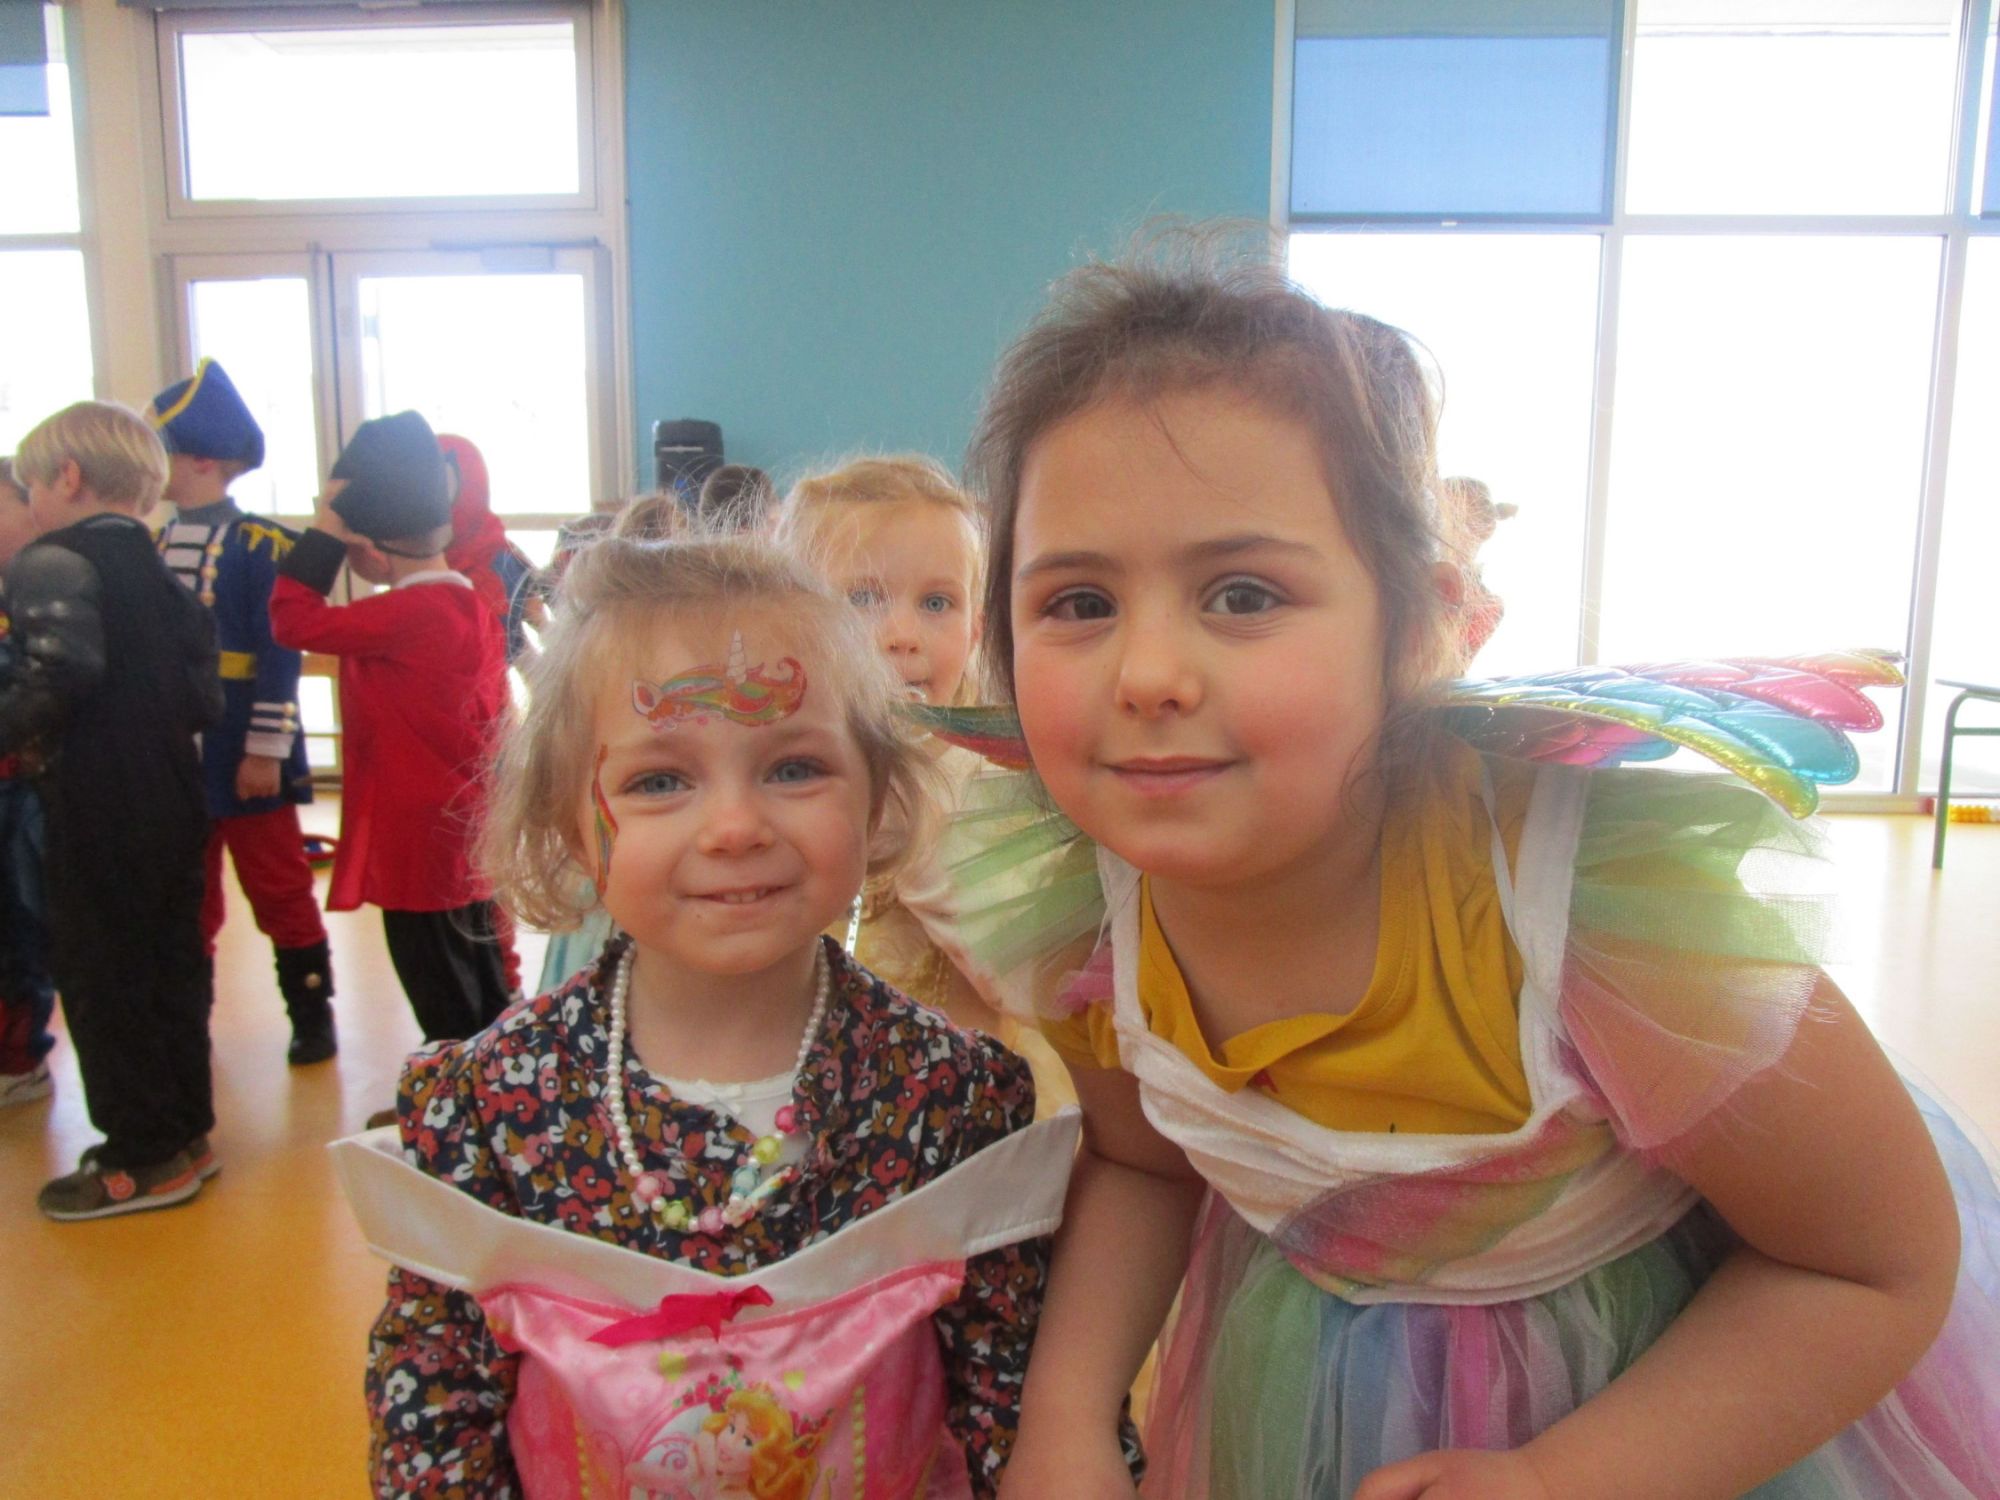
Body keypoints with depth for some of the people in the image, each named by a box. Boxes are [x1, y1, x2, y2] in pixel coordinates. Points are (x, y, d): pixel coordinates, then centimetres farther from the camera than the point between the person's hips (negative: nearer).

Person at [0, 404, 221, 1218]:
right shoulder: (159, 571, 14)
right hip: (172, 799, 8)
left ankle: (144, 1158, 11)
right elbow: (204, 698, 13)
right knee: (170, 965, 16)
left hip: (99, 812, -8)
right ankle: (185, 1130, 26)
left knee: (101, 977, 3)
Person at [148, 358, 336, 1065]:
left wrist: (265, 751, -16)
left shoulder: (262, 547, -10)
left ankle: (311, 1012, 20)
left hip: (245, 760, -5)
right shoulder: (151, 547, 8)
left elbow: (280, 657, -13)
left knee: (279, 889, 6)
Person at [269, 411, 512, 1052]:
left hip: (422, 847, -9)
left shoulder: (408, 614, -21)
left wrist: (322, 528, -12)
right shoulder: (476, 607, 6)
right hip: (471, 843, 9)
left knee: (447, 1010, 4)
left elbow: (293, 617, -18)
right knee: (483, 990, 21)